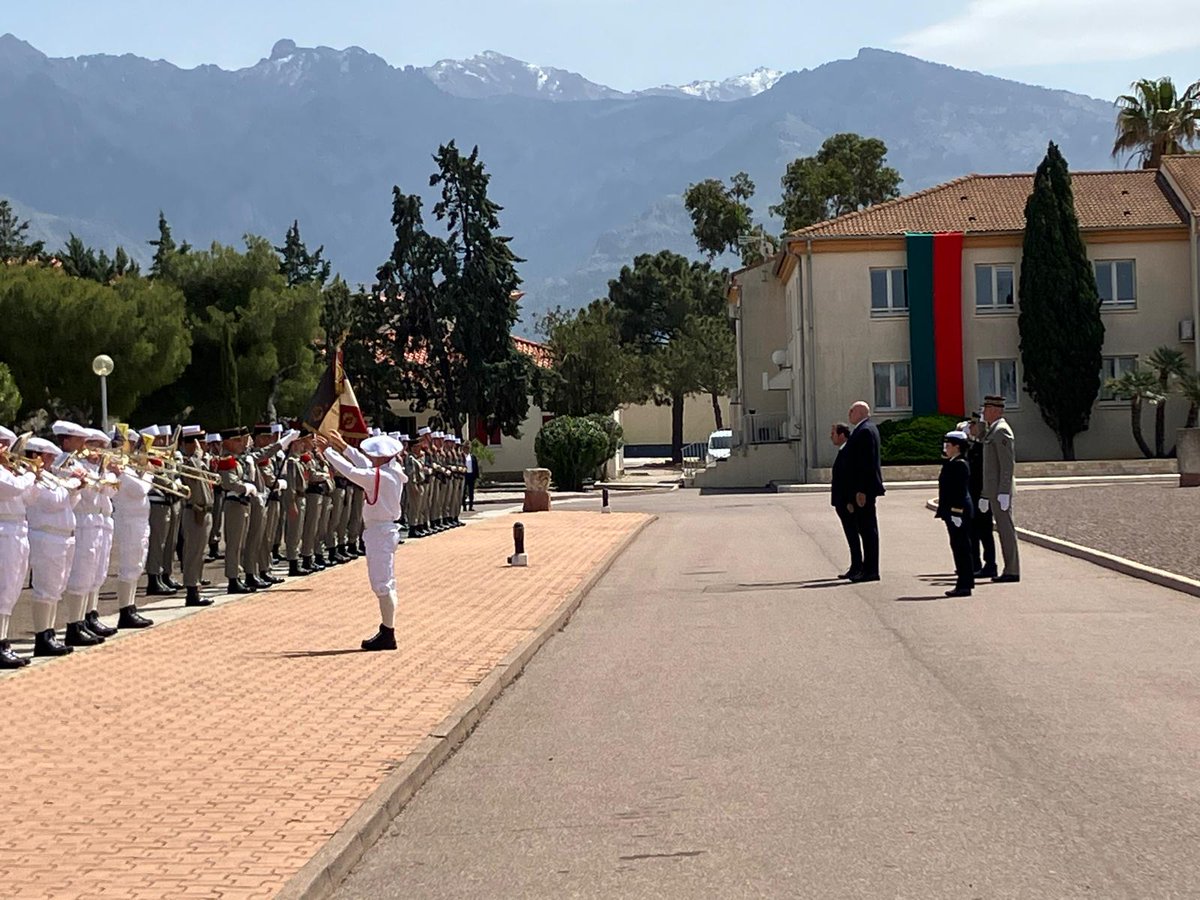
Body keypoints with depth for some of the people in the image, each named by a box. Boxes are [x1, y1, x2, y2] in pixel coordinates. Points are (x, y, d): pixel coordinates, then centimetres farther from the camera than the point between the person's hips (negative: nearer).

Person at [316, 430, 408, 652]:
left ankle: (388, 634, -4)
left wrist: (328, 451, -12)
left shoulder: (381, 476, -20)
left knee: (382, 584, -7)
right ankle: (387, 631, 22)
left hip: (379, 532, -10)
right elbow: (364, 465, 21)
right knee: (385, 583, 15)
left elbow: (351, 471, -21)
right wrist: (343, 446, 23)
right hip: (385, 529, 10)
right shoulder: (392, 472, 7)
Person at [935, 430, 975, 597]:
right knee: (958, 547, 13)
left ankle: (964, 585, -3)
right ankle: (964, 583, 18)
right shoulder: (951, 464, 14)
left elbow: (961, 491, -20)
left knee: (961, 547, -6)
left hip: (958, 512, -10)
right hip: (953, 512, 10)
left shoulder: (960, 464, -15)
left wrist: (957, 513, -22)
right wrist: (943, 511, 20)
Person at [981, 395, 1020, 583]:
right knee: (1004, 530, 10)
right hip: (994, 491, 10)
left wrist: (1003, 493, -23)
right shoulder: (993, 431, 19)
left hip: (1000, 490, -10)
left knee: (1006, 529, -7)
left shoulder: (1001, 431, -13)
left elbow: (1008, 464, -19)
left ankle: (1012, 571, -6)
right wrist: (986, 495, 24)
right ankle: (1010, 569, 12)